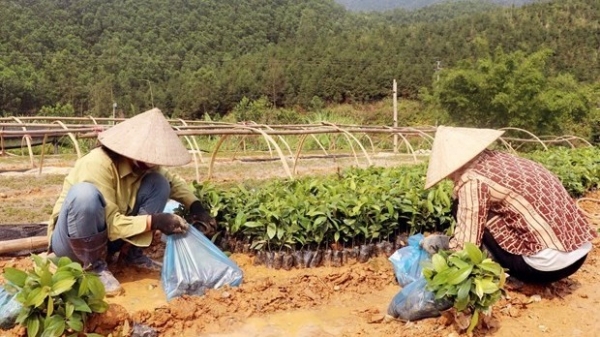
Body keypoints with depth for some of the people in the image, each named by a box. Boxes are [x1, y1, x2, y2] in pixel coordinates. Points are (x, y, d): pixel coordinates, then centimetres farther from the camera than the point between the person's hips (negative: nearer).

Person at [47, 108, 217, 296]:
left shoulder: (142, 163, -9)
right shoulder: (98, 165, -30)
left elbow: (172, 181, 6)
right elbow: (111, 224, -29)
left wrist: (195, 206, -11)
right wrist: (154, 221, -36)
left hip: (109, 237, 6)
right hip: (70, 239, -6)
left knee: (158, 183, -9)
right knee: (84, 194, -39)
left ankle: (131, 253, -1)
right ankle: (95, 266, -17)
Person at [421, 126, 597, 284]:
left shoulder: (473, 180, -12)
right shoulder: (501, 158, 12)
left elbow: (465, 247, -10)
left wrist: (442, 243, 10)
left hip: (548, 263, -8)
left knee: (463, 209, 0)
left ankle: (509, 274, 7)